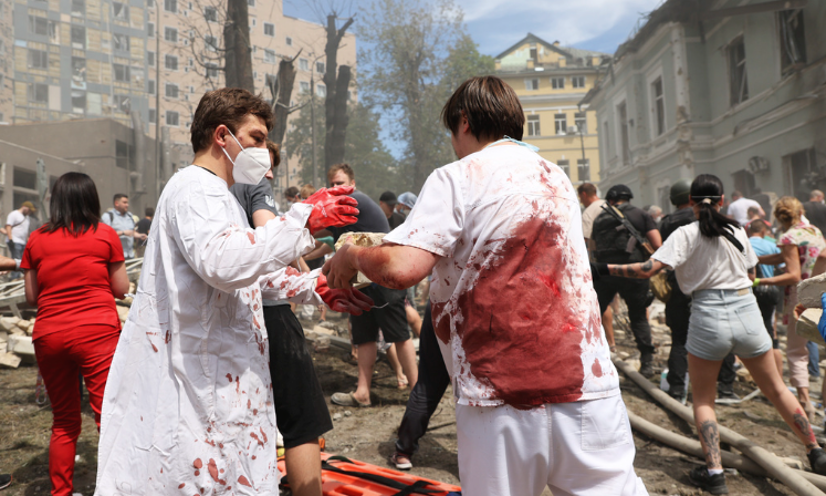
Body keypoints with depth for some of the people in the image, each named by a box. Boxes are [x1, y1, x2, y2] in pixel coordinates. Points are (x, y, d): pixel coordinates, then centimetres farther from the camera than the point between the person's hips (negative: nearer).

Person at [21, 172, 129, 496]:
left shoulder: (37, 239, 7)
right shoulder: (105, 235, 1)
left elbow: (31, 297, 11)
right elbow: (121, 290, 4)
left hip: (48, 335, 4)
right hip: (97, 332, -3)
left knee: (64, 422, 17)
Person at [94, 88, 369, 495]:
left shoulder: (215, 195, 22)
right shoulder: (194, 188, -13)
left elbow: (251, 271, 28)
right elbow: (224, 263, -34)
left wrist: (318, 290, 16)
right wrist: (305, 217, -26)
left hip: (220, 380, 11)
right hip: (198, 384, -11)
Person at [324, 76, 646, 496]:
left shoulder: (458, 178, -5)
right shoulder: (558, 179, 15)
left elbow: (401, 269, -16)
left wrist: (351, 255, 4)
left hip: (503, 399, -5)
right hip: (587, 389, 5)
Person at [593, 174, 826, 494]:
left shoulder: (686, 234, -6)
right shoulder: (737, 231, 8)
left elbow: (650, 268, -17)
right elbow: (751, 274, 19)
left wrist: (606, 269, -12)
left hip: (709, 315, -3)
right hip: (748, 312, 4)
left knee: (703, 399, 11)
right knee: (776, 389, 21)